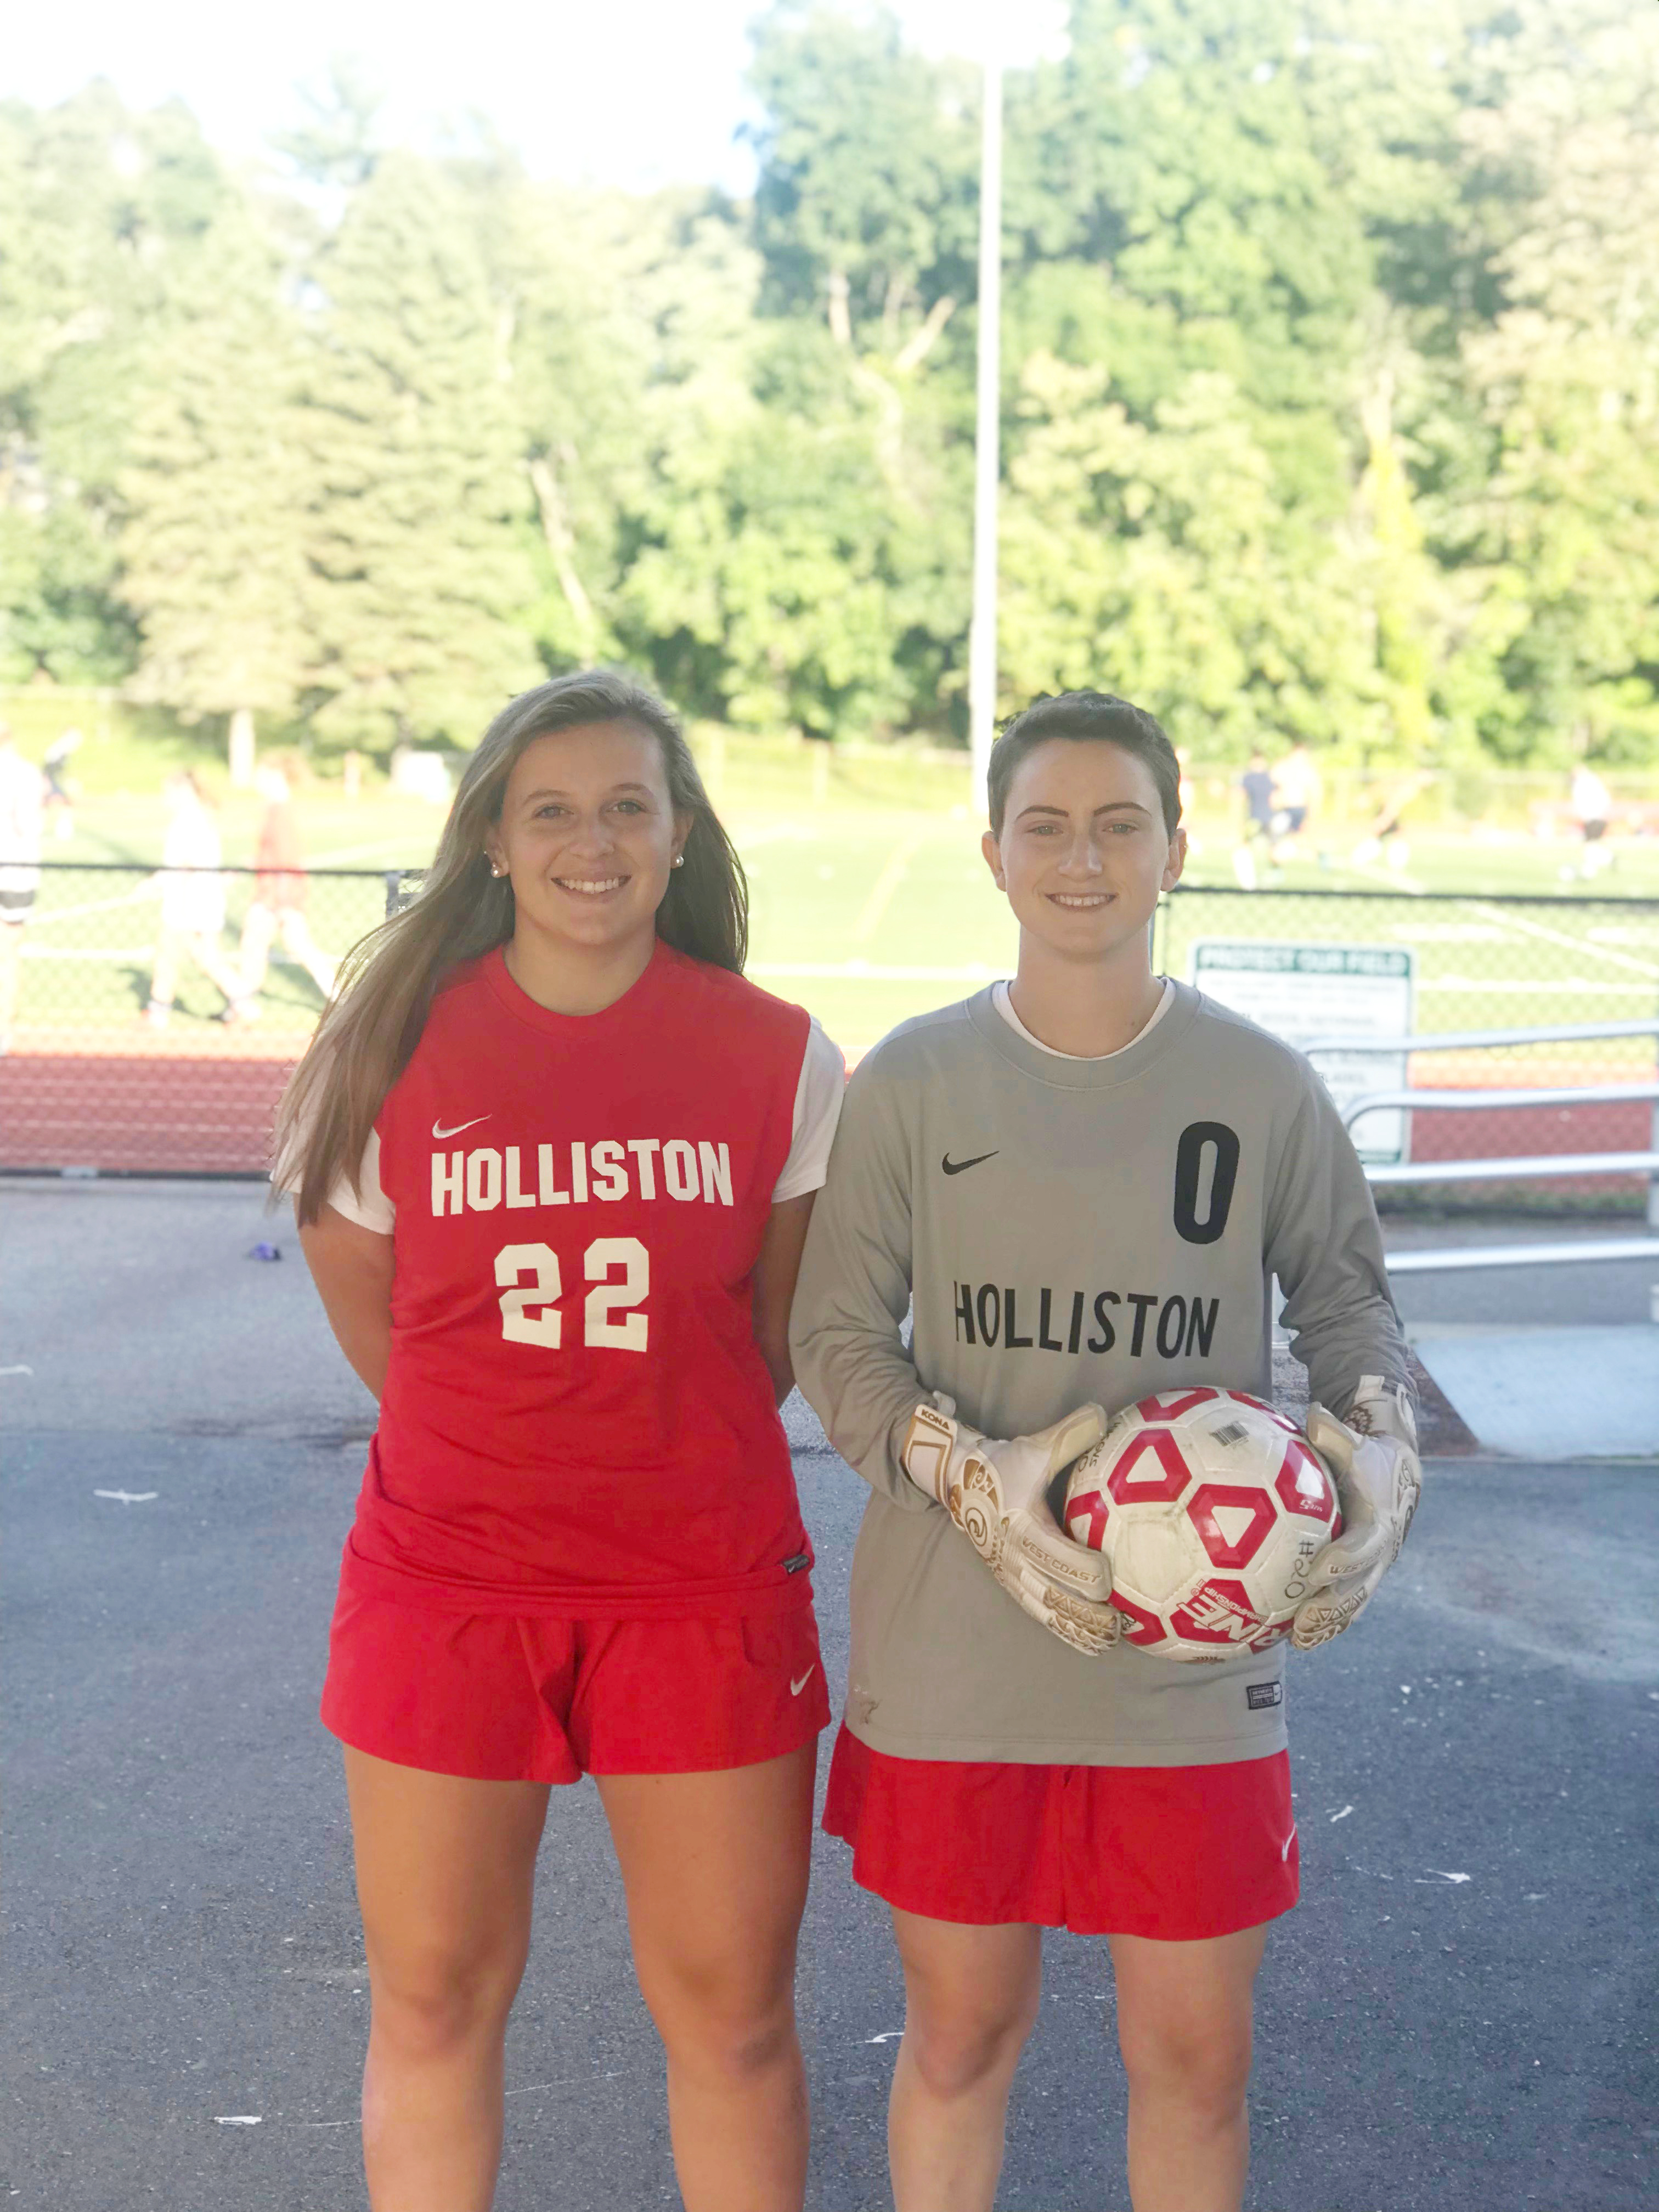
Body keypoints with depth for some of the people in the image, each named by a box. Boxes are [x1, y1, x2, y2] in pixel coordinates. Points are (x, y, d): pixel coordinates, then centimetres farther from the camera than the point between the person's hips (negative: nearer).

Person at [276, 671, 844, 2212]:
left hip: (703, 1580, 0)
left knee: (732, 2011, 8)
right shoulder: (397, 1044, -4)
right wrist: (514, 1445, 8)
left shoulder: (778, 1058, -4)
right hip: (448, 1577, 0)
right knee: (432, 2003, 11)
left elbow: (786, 1327, 8)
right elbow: (366, 1306, 7)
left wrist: (664, 1451, 8)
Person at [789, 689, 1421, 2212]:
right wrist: (973, 1474, -18)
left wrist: (1378, 1443, -11)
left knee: (1198, 2059, 9)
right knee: (961, 2033, 13)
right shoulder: (912, 1083, -3)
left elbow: (1346, 1294, 10)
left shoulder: (1263, 1087, -2)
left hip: (1200, 1662, 1)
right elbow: (839, 1337, -1)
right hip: (954, 1643, 0)